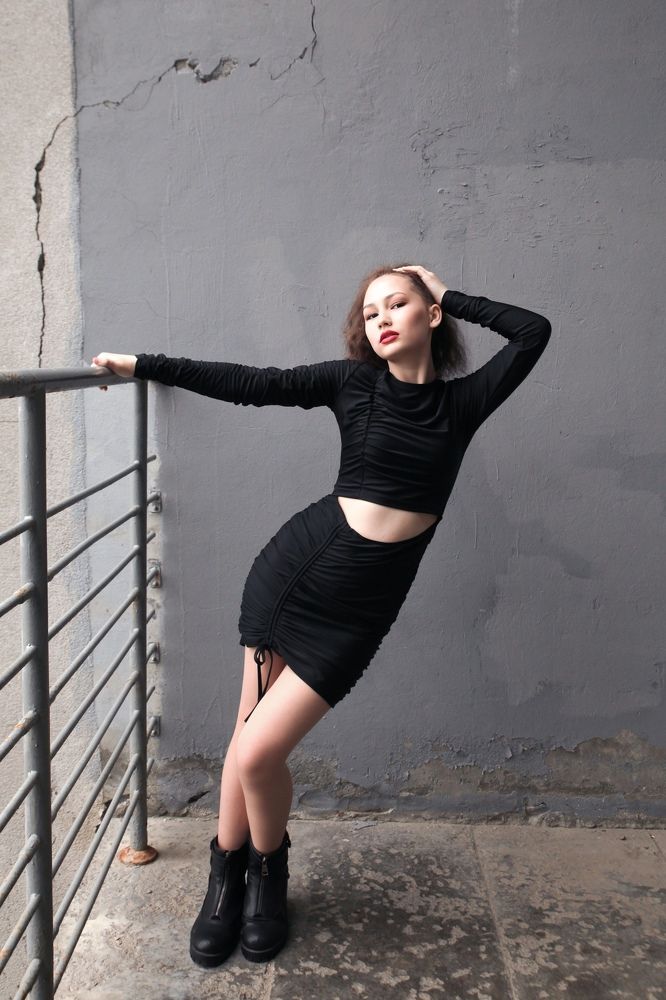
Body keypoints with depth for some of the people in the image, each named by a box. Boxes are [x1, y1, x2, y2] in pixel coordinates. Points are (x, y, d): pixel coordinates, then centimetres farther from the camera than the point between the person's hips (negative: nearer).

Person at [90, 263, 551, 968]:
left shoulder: (463, 401, 4)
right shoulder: (353, 381, 3)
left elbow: (534, 331, 0)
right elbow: (250, 384, 4)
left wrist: (448, 296, 7)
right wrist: (143, 365, 4)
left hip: (363, 602, -1)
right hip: (300, 562, 1)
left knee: (258, 752, -5)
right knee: (251, 737, 6)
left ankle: (267, 875, 25)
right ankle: (227, 876, 32)